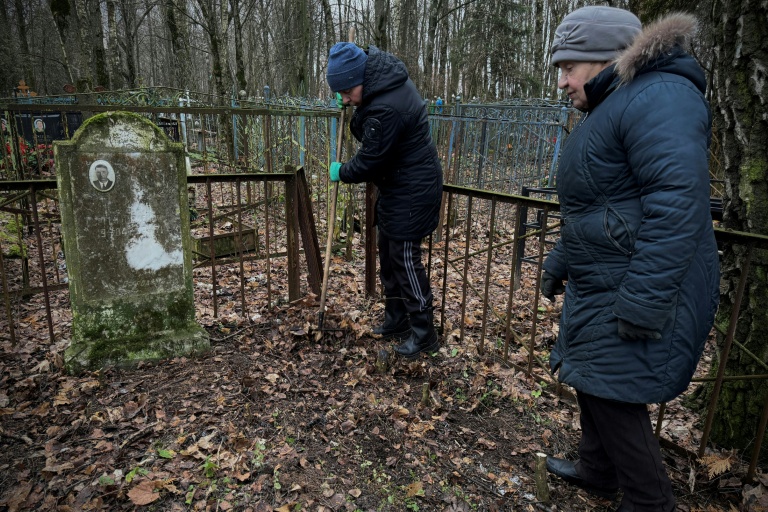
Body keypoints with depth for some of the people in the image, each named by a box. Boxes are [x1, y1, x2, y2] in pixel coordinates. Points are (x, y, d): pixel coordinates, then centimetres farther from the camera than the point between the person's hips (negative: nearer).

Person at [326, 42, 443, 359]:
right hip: (395, 187, 11)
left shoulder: (386, 109, -30)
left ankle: (424, 334, 11)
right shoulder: (380, 73, 2)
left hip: (412, 192, -11)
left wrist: (341, 172, -3)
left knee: (405, 258, -4)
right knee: (388, 254, 16)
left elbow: (370, 162, -21)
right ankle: (396, 321, 30)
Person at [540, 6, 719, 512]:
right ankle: (598, 471, 40)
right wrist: (559, 264, 28)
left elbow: (679, 203, -29)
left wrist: (643, 303, -30)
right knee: (593, 379, 20)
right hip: (600, 284, 10)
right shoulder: (609, 108, 16)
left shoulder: (657, 96, -17)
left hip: (637, 291, -10)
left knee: (615, 393, 0)